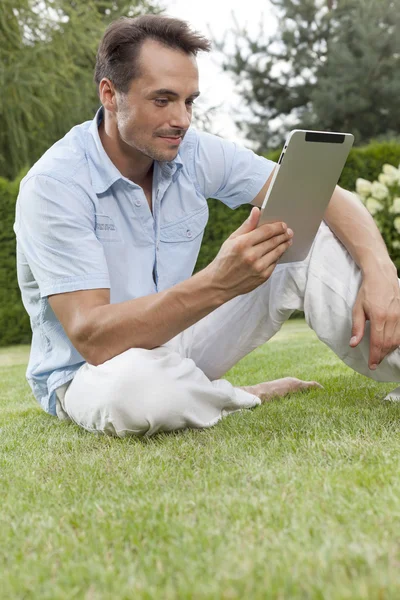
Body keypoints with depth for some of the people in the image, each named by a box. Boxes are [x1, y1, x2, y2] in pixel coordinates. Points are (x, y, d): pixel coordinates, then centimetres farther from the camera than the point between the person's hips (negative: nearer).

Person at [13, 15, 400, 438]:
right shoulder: (54, 185, -22)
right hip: (89, 373, -5)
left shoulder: (195, 153, -7)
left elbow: (328, 197, -8)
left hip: (176, 343, 5)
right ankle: (245, 398, -10)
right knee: (135, 384, -42)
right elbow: (92, 338, -33)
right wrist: (217, 285, -45)